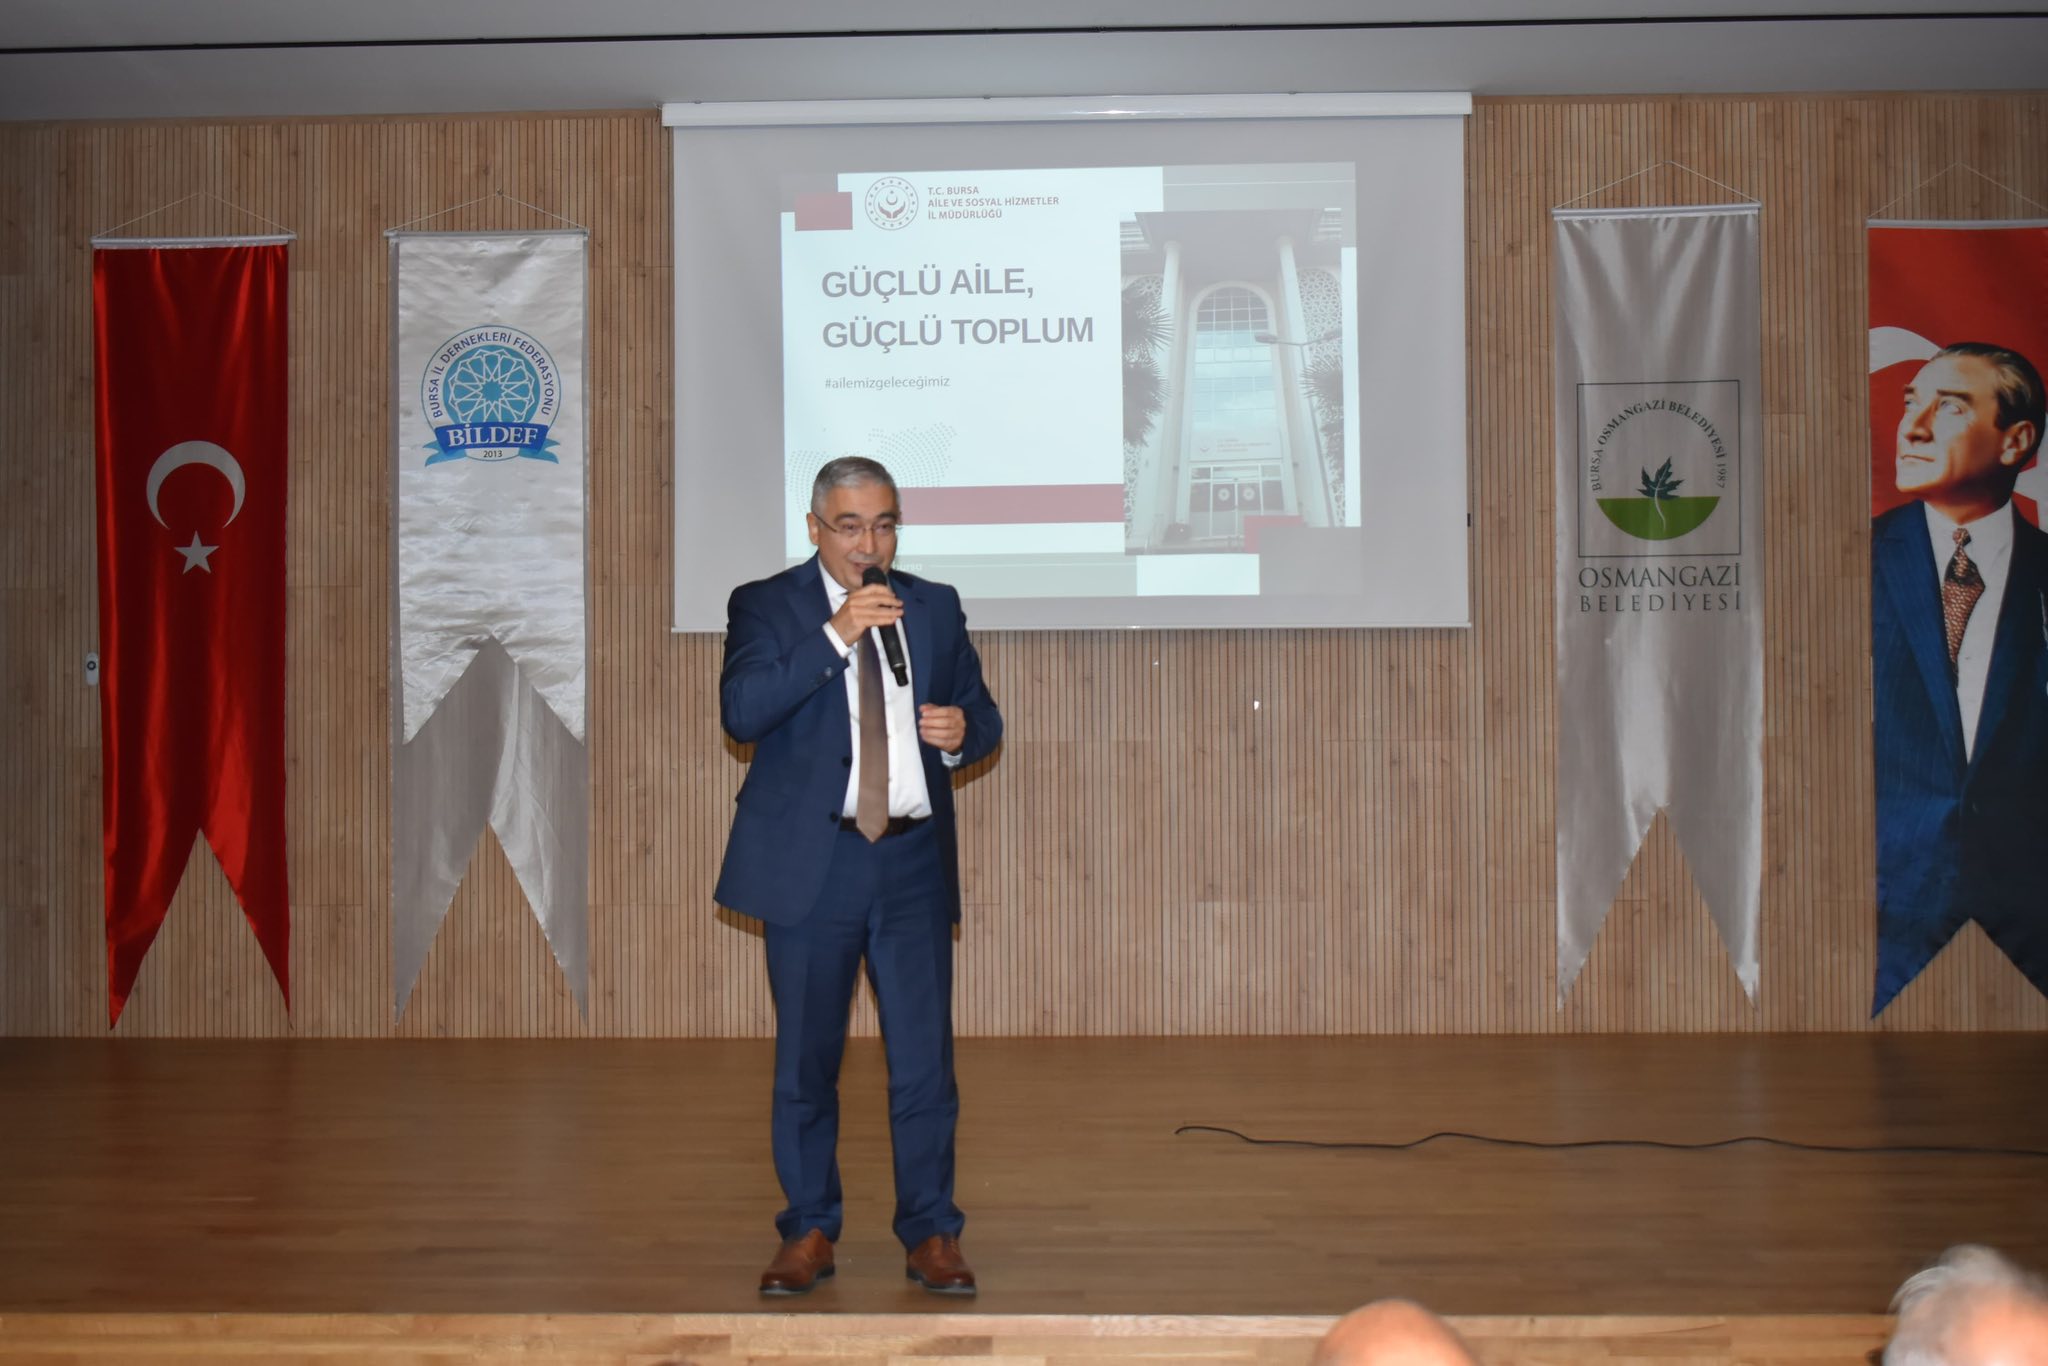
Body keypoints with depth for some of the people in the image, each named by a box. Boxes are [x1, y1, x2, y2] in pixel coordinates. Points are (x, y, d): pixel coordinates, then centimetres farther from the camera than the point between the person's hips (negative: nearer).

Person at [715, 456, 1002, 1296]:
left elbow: (981, 715, 18)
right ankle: (809, 1232, 19)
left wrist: (961, 732, -6)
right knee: (806, 1059, 6)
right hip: (810, 861, -2)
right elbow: (741, 712, -15)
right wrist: (835, 635, -22)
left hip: (914, 859, 2)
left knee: (925, 1055, 2)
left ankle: (931, 1234, 13)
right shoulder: (765, 605, 1)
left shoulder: (935, 607, 11)